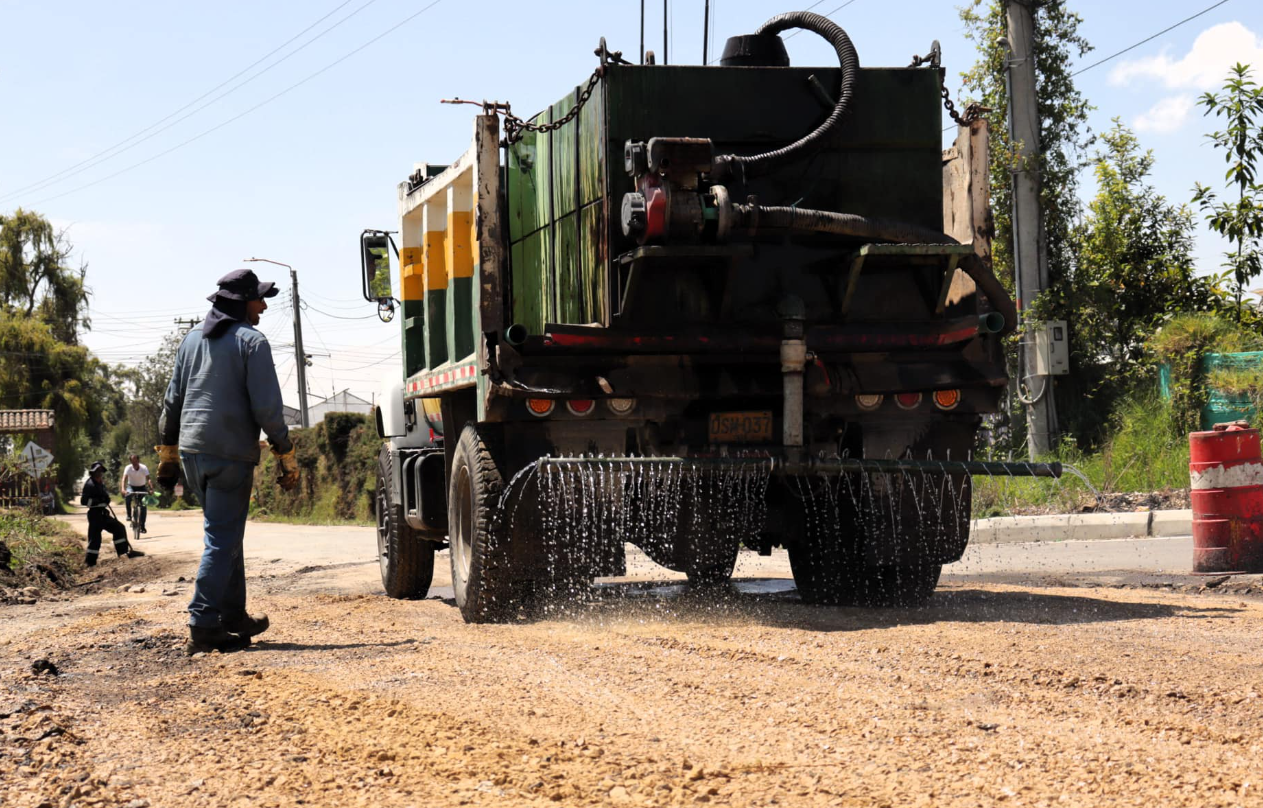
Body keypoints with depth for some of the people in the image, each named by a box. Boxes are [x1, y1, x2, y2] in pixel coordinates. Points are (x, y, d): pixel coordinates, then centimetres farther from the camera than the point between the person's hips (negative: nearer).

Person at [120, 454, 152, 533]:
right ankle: (129, 515, -20)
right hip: (131, 486, -1)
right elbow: (124, 479, -30)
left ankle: (142, 526, -2)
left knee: (144, 506, -12)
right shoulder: (128, 468, -19)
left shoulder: (144, 468, -20)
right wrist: (123, 489, -48)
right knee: (128, 495, -35)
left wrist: (151, 489, -47)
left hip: (142, 487, 1)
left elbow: (148, 479, -30)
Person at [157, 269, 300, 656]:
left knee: (226, 535, 19)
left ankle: (233, 617, 24)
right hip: (231, 453, -7)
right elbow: (267, 407, -12)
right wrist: (286, 455, -5)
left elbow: (172, 401, 16)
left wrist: (168, 453, 22)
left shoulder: (191, 341, 14)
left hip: (192, 450, 7)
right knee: (222, 540, -5)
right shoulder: (252, 341, -6)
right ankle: (202, 627, -10)